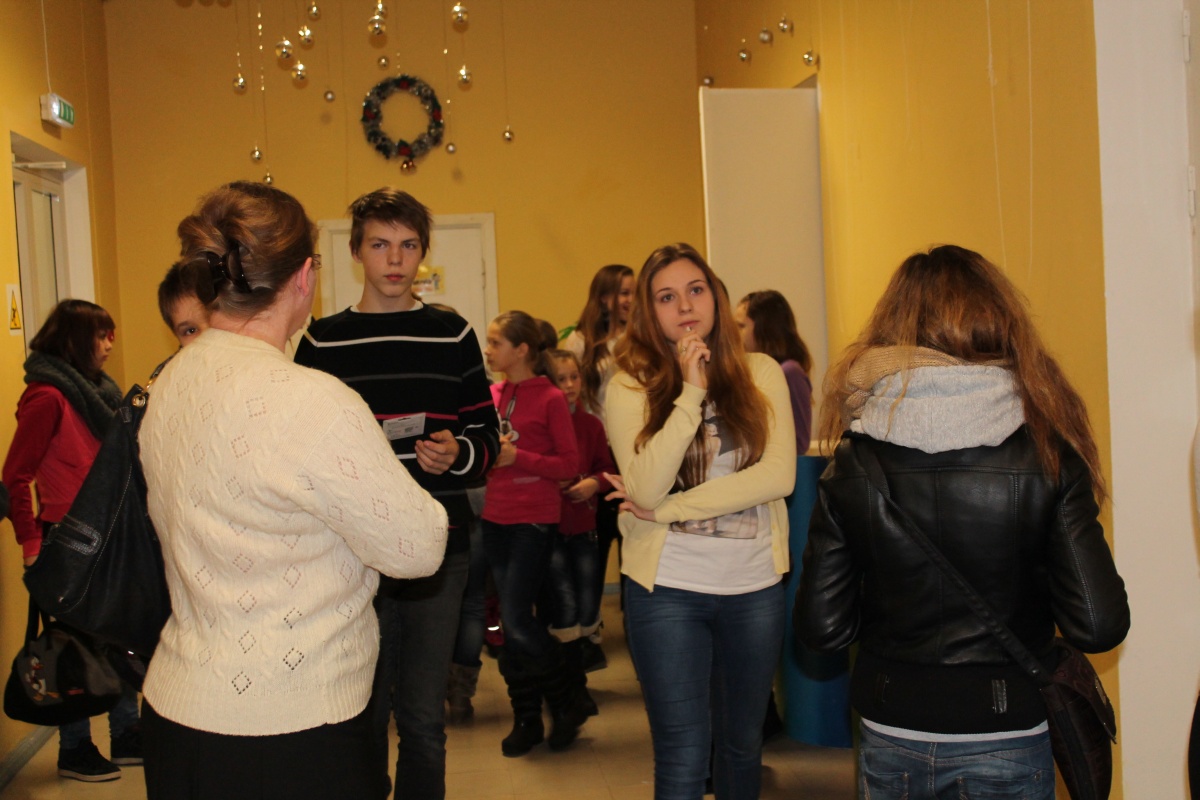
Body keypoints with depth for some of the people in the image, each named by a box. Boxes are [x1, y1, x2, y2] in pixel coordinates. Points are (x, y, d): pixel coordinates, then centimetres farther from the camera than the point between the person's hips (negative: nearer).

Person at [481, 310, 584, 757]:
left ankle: (566, 707, 12)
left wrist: (517, 457, -18)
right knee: (511, 623, 10)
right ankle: (526, 719, 22)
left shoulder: (550, 398, -9)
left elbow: (570, 464, -8)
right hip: (495, 517, 6)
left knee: (517, 622, -9)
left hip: (534, 521, -6)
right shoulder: (493, 394, 6)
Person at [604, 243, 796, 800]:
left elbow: (778, 476, -11)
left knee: (742, 743, 18)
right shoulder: (631, 386, -4)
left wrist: (667, 509, -15)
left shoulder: (761, 374, 1)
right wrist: (691, 393, -20)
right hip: (668, 588, -2)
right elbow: (646, 488, -16)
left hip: (755, 586, 2)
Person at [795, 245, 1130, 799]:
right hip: (1005, 740, -1)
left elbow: (820, 628, -8)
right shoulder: (1046, 453, -13)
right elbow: (1099, 625, -16)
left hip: (891, 743, 2)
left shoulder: (853, 463, -9)